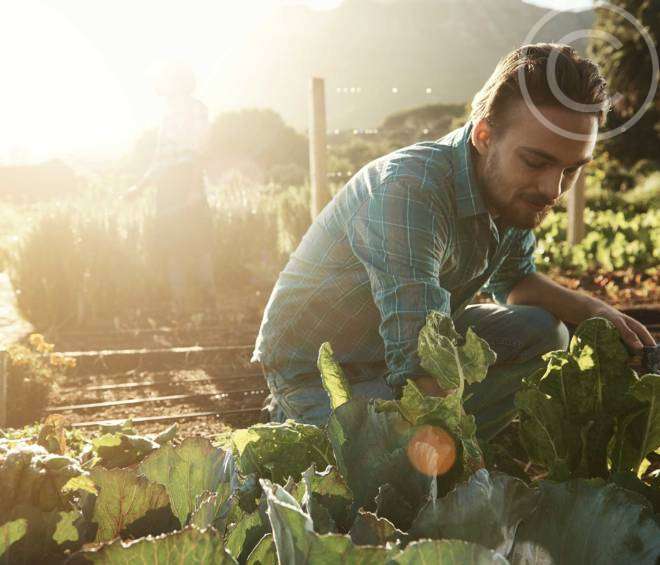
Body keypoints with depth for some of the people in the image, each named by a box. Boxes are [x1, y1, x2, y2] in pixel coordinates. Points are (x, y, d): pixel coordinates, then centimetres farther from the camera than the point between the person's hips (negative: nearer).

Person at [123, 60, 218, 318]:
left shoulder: (195, 108, -1)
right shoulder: (170, 112, 21)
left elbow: (200, 151, -11)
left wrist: (195, 188, -21)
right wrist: (140, 187, 28)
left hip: (188, 187, -8)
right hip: (166, 189, 8)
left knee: (197, 243, -8)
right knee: (169, 247, 6)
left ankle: (210, 302, -5)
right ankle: (179, 307, 7)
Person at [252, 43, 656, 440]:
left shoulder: (514, 189, -9)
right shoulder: (408, 192, -36)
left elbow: (514, 279, 12)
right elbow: (422, 364, -42)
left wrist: (591, 309, -6)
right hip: (317, 370, -7)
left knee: (543, 332, -4)